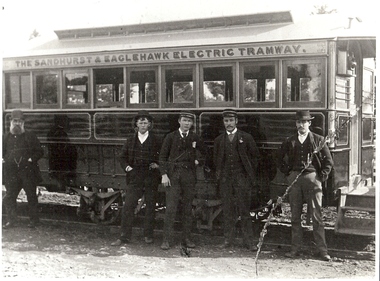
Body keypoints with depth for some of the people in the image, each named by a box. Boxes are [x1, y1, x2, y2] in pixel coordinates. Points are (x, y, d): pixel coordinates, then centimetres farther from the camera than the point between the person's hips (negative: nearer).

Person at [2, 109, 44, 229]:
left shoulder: (30, 136, 3)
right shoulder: (6, 137, 11)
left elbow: (39, 151, 3)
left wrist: (32, 159, -11)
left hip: (28, 171, -3)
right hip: (11, 173, 3)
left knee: (31, 196, 3)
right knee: (9, 197, 6)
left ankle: (34, 220, 14)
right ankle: (11, 220, 17)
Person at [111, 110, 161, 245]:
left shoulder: (155, 140, 4)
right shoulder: (131, 141, 10)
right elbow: (122, 156, 17)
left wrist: (157, 164, -10)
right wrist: (126, 167, 0)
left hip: (151, 178, -1)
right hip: (134, 178, 1)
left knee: (150, 207, 6)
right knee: (128, 207, -4)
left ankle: (148, 235, 19)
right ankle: (124, 237, 2)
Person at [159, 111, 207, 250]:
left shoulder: (195, 138, 9)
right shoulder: (171, 137, 3)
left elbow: (204, 152, 26)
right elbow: (162, 156, 0)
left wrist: (198, 160, 11)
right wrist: (164, 175, -8)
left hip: (189, 174, 3)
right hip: (173, 173, -2)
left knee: (188, 207, 6)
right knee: (171, 207, -7)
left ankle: (186, 238, 14)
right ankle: (166, 240, -2)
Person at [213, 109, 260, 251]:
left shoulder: (246, 138, 4)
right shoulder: (219, 140, 12)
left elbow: (255, 156, 7)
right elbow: (216, 159, 20)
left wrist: (251, 175, 2)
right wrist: (218, 174, 8)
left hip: (242, 178, -2)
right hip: (225, 179, 3)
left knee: (244, 210, -3)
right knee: (227, 211, 5)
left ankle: (249, 241, 3)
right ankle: (228, 240, 13)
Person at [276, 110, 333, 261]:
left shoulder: (318, 140, 4)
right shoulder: (289, 141, 10)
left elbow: (328, 161, 7)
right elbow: (280, 160, 20)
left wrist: (321, 176, 0)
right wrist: (288, 173, 10)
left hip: (312, 178, -3)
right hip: (294, 179, 3)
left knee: (316, 216, -3)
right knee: (295, 216, 6)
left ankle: (322, 250, 4)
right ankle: (295, 248, 13)